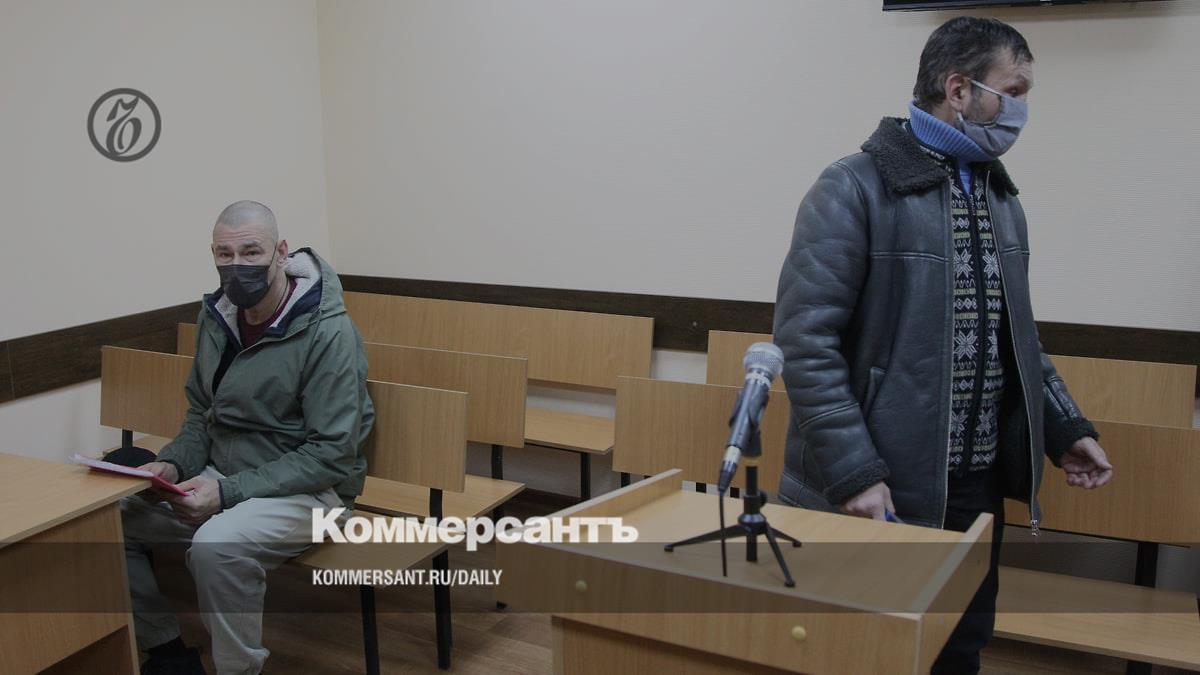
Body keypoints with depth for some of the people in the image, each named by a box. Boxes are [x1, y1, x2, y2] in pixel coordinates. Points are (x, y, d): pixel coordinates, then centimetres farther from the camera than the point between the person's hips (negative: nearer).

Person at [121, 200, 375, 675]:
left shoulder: (328, 332, -18)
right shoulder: (216, 318, 3)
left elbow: (331, 454, -20)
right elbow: (201, 414, 16)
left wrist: (229, 491, -24)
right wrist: (174, 465, -5)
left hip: (308, 490, -7)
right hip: (223, 479, 7)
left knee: (216, 546, -34)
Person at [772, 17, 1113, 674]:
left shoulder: (1000, 197, 13)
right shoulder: (855, 189, -12)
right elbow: (805, 339, -18)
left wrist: (1065, 427, 9)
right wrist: (855, 473, -22)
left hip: (976, 491, 7)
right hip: (876, 494, -7)